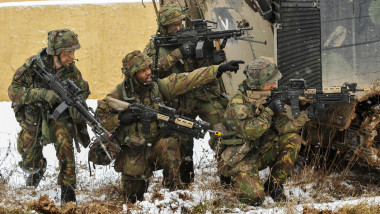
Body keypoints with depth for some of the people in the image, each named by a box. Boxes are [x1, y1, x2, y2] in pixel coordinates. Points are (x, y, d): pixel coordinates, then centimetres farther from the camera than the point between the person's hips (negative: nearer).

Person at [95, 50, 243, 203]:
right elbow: (98, 117, -5)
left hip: (156, 144, 1)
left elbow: (189, 80, -9)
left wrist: (220, 69, -15)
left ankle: (173, 189, -18)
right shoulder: (119, 94, -10)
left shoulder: (158, 87, -6)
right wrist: (119, 119, -22)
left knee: (170, 144, -34)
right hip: (132, 153, -1)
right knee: (133, 198, 1)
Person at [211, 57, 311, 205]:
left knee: (292, 139, -14)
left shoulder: (269, 98, 0)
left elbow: (283, 126, -8)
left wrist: (304, 116, -24)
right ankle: (232, 177, 9)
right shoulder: (238, 103, -20)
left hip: (259, 152, 6)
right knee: (255, 197, -24)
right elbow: (251, 132, -31)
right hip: (238, 158, -6)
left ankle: (274, 184, -3)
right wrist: (269, 111, -27)